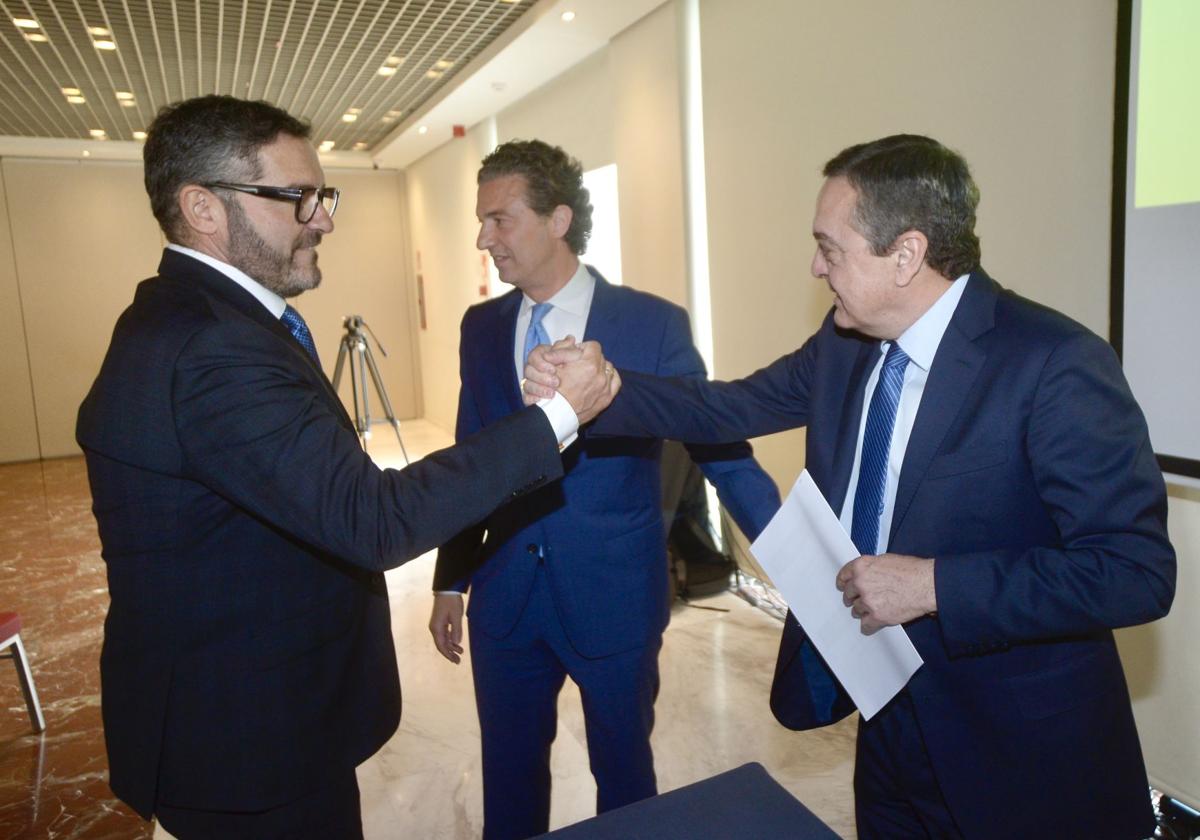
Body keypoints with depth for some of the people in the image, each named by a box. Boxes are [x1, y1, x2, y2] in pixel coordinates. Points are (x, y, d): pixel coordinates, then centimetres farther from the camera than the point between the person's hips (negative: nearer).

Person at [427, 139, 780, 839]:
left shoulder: (654, 323, -10)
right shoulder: (482, 328, 3)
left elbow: (721, 451, -7)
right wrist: (450, 580, 10)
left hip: (616, 597, -3)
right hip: (505, 595, 4)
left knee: (624, 770, 18)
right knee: (509, 778, 19)